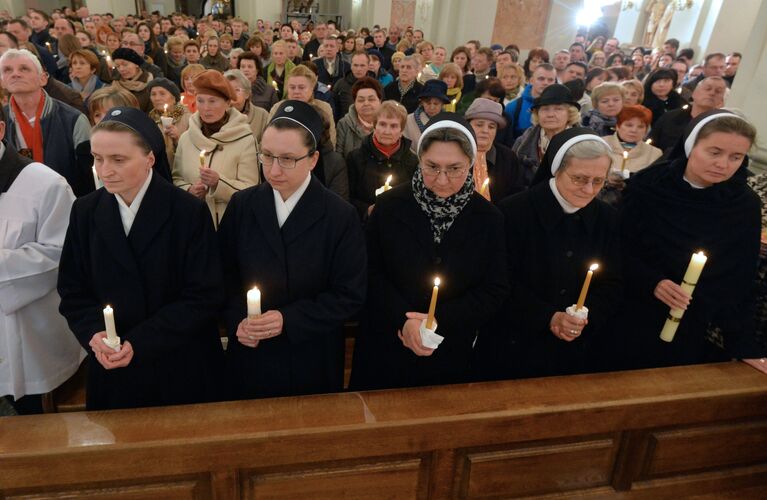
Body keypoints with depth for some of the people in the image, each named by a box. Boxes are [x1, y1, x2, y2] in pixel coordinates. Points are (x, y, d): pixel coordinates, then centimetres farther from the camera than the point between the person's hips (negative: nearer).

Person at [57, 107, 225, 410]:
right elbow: (72, 290, 5)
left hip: (182, 368, -3)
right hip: (111, 369, 3)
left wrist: (139, 342, -18)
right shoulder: (85, 211, 1)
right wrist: (93, 333, -14)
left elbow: (204, 295, -14)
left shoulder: (189, 212, -13)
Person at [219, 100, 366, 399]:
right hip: (250, 357, 3)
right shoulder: (241, 205, -2)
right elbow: (224, 273, 4)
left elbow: (350, 295, -12)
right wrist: (237, 320, -12)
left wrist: (288, 319, -21)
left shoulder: (340, 216, -12)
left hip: (311, 361, -2)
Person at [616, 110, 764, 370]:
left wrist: (742, 343, -2)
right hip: (639, 324, -1)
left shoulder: (746, 204, -5)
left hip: (702, 332, 2)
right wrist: (652, 282, -23)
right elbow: (620, 250, -7)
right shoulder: (647, 186, -13)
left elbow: (741, 281, 1)